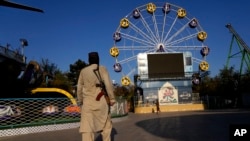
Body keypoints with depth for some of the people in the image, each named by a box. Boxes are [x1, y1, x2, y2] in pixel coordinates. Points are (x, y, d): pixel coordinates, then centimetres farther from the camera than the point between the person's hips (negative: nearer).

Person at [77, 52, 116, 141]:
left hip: (88, 102, 1)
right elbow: (108, 84, -7)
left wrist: (80, 101, 22)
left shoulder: (83, 71, 11)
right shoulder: (102, 69, 3)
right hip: (101, 101, -1)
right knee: (106, 124, 15)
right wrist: (112, 98, -2)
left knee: (87, 127, -5)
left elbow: (79, 87, 13)